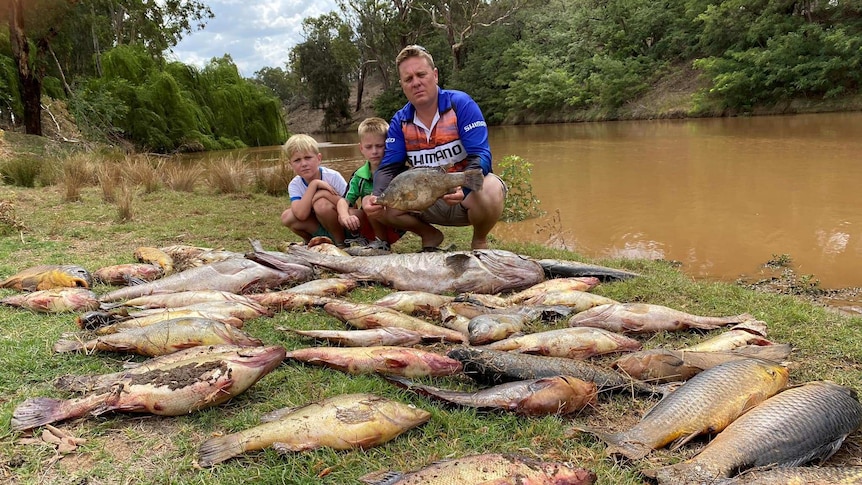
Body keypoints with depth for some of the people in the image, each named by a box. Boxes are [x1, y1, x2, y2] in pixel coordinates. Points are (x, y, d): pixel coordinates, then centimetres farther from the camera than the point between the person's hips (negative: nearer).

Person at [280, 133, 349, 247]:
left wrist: (326, 194, -28)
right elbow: (301, 215, -30)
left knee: (321, 204, -31)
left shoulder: (333, 176, -17)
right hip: (318, 231, 4)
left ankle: (341, 242, -12)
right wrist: (314, 184, -30)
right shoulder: (294, 185, -11)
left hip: (343, 228, -4)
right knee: (286, 216, -20)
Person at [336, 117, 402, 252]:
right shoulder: (359, 176, 1)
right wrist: (345, 216, -28)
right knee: (343, 217, -20)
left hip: (395, 227, -4)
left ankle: (382, 243, -9)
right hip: (370, 224, 5)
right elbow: (345, 200, -5)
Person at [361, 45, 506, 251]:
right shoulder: (400, 121, 0)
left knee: (490, 191, -38)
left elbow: (480, 156, -22)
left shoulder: (461, 104, -13)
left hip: (465, 194, -4)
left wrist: (463, 186, -43)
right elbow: (389, 168, -6)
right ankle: (430, 236, 11)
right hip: (426, 199, 4)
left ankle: (479, 241, -3)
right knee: (371, 205, -13)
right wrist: (377, 197, -29)